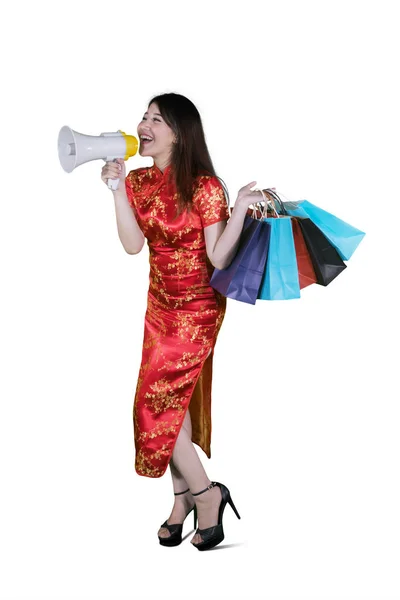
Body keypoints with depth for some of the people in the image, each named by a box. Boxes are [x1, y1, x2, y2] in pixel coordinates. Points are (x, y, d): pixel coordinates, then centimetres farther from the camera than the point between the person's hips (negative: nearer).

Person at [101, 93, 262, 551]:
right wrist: (119, 188, -13)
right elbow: (132, 245, -9)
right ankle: (184, 497, 22)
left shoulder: (205, 186, -16)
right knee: (174, 401, 9)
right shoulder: (140, 181, 1)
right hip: (161, 304, 6)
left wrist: (240, 208, -30)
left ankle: (204, 492, 9)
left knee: (158, 402, -8)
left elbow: (219, 257, -19)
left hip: (198, 307, -6)